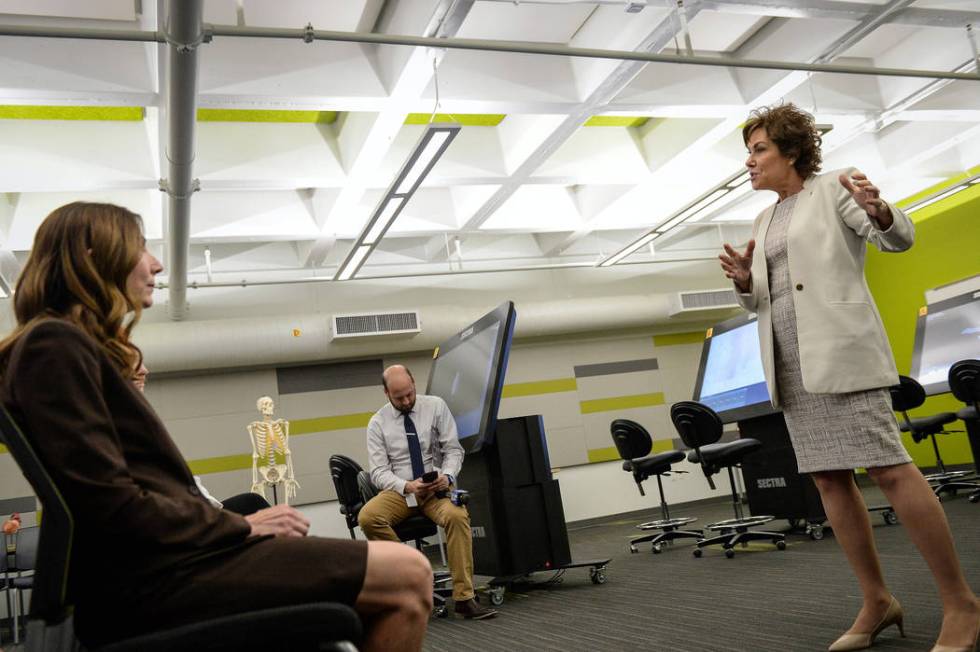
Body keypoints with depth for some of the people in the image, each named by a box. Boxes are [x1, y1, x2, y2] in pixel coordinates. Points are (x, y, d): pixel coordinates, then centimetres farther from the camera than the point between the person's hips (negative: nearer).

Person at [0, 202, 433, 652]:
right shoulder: (55, 345, -7)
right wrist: (241, 526, -10)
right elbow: (110, 505, -18)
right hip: (147, 578, -10)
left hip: (163, 559, 10)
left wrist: (238, 522, 5)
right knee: (406, 575, -16)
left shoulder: (88, 350, 23)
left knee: (383, 572, 12)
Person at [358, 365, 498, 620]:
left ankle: (464, 597, -27)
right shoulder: (378, 423, 1)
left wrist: (447, 476, -20)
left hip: (437, 487, -1)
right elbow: (379, 471, -4)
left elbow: (454, 449, 1)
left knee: (457, 516, -34)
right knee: (367, 517, -30)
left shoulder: (436, 406, 1)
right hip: (399, 490, 1)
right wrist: (406, 486, -23)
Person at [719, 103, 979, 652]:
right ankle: (878, 601, 15)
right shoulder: (765, 220, 20)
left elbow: (899, 238, -7)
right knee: (829, 479, 6)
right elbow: (760, 300, 20)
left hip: (840, 352, -7)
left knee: (889, 469, -12)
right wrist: (743, 280, -2)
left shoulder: (833, 189, 1)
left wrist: (878, 210, -29)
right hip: (791, 363, 7)